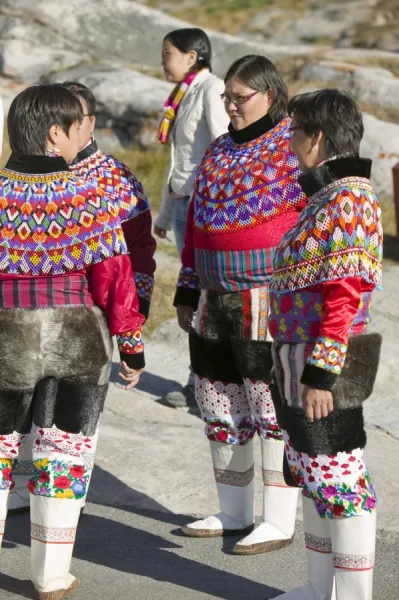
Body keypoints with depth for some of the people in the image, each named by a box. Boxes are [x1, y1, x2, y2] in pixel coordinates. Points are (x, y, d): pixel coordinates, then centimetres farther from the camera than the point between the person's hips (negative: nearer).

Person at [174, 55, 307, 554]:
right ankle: (232, 513, 25)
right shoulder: (219, 152, 14)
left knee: (273, 407, -1)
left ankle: (279, 522, 8)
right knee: (219, 402, 12)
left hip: (273, 305, -8)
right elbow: (196, 224, 19)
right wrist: (187, 293, 17)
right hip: (217, 303, 8)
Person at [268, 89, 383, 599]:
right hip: (299, 362, 10)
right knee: (312, 475, 17)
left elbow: (345, 295, -22)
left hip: (324, 366, -10)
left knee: (338, 479, -2)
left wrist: (321, 373, -24)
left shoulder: (348, 199, -16)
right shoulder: (324, 195, 14)